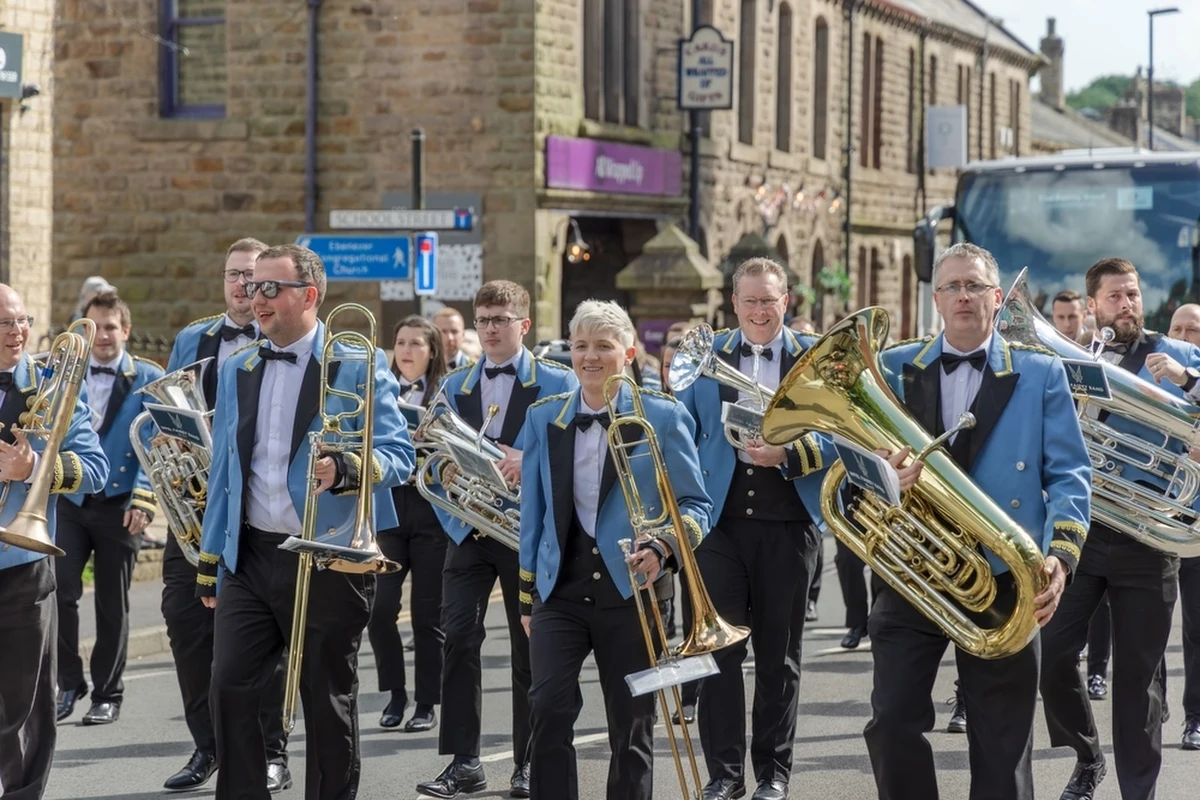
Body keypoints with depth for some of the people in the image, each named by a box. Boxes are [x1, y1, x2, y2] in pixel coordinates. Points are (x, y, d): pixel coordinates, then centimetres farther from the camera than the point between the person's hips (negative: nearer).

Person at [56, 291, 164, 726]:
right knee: (59, 590, -11)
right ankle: (70, 683, 3)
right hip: (69, 500, 2)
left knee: (112, 605, 5)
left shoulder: (148, 379, 1)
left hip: (119, 505, -2)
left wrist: (142, 500, -14)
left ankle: (107, 694, 15)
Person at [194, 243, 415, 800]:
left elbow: (398, 456, -10)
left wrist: (343, 470, -30)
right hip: (250, 556, 5)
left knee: (328, 703, 4)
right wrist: (210, 560, 15)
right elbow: (224, 471, 16)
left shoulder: (358, 366, -5)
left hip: (329, 560, -4)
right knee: (230, 690, -3)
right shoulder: (237, 369, 12)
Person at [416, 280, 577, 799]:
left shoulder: (557, 384, 1)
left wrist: (529, 464, -20)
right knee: (458, 636, -10)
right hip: (468, 527, 3)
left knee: (528, 648, 5)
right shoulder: (455, 386, 13)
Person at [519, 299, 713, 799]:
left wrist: (662, 548, -21)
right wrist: (528, 596, 12)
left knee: (631, 725, 6)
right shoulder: (544, 417, 9)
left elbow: (694, 504, -1)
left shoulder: (663, 416, -1)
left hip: (630, 590, -2)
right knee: (549, 708, -17)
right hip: (561, 590, 2)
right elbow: (534, 511, 13)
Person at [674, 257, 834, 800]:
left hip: (787, 517, -1)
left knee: (779, 653, 6)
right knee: (719, 645, -2)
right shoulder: (705, 356, 8)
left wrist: (787, 455, -18)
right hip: (720, 515, 1)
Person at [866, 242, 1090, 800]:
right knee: (893, 722, -2)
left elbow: (1068, 473, -2)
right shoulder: (895, 368, 7)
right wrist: (883, 470, -20)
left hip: (1003, 580, -1)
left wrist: (1061, 555, -18)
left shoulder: (1039, 374, 2)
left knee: (1003, 738, 5)